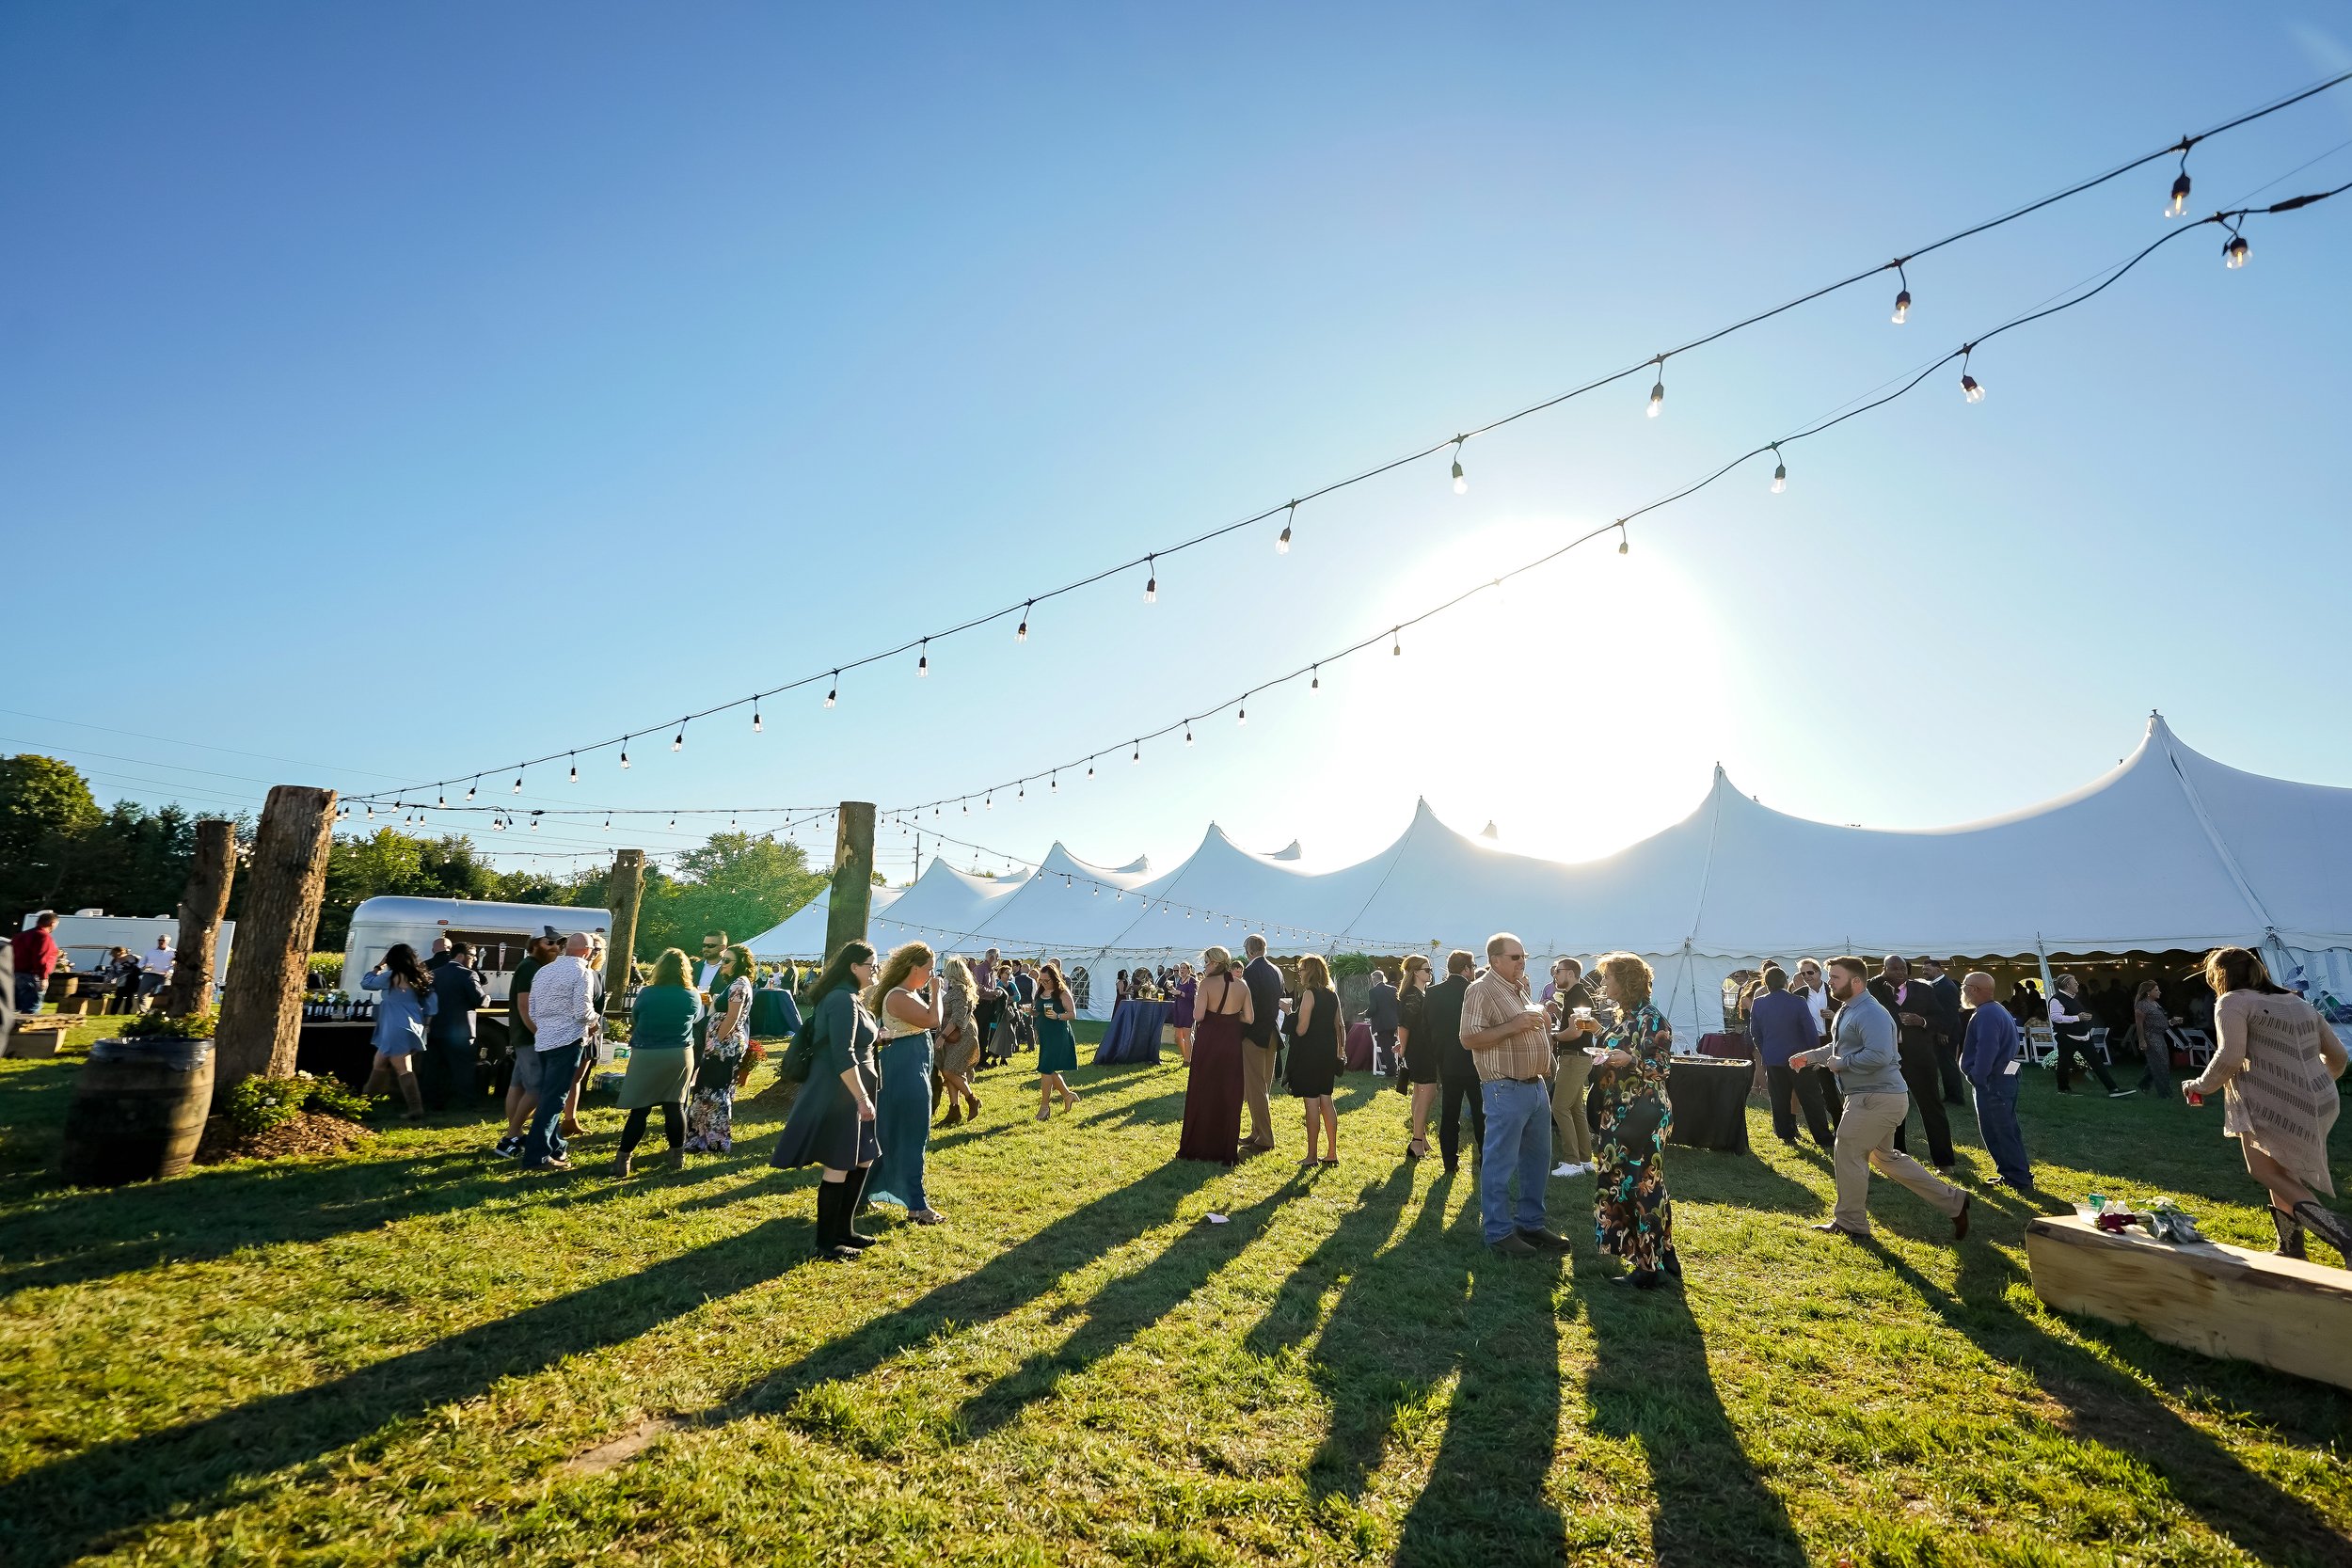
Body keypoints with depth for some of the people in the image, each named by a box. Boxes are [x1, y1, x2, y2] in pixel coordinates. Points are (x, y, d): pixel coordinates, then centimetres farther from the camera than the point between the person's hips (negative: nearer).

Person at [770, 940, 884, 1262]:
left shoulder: (849, 998, 13)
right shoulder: (843, 1000, -19)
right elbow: (843, 1056, -25)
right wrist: (862, 1098, -23)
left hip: (847, 1095, 10)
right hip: (838, 1096, -10)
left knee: (862, 1162, 16)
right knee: (838, 1169, 1)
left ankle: (844, 1231, 28)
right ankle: (826, 1243, 15)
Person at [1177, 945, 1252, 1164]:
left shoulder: (1207, 984, -11)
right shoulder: (1242, 986, 1)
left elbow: (1198, 1015, -17)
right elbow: (1249, 1018, -1)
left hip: (1208, 1043, -3)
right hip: (1232, 1045, 3)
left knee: (1201, 1094, 10)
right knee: (1229, 1097, 12)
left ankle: (1196, 1147, 18)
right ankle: (1226, 1150, 17)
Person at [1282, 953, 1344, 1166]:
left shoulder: (1309, 994, -15)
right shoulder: (1332, 995, 9)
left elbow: (1300, 1029, -19)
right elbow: (1339, 1027, 13)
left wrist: (1291, 1013, -1)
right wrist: (1337, 1053, 19)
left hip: (1309, 1054, -8)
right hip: (1328, 1054, 8)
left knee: (1311, 1103, -2)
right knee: (1326, 1101, 13)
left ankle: (1312, 1156, 3)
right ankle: (1332, 1153, 17)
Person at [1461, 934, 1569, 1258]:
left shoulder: (1523, 987, 13)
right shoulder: (1481, 990, -13)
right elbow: (1468, 1039, -20)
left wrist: (1544, 1020, 7)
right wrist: (1513, 1026, -24)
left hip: (1536, 1085, 9)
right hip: (1506, 1089, -9)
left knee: (1537, 1160, 16)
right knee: (1500, 1164, 0)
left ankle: (1530, 1224, 30)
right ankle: (1500, 1232, 12)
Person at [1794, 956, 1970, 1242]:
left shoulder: (1870, 1013, -22)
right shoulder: (1847, 1010, 11)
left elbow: (1878, 1056, -33)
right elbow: (1838, 1047, 23)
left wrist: (1840, 1064, -21)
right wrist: (1809, 1057, 14)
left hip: (1878, 1098, -11)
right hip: (1870, 1097, 11)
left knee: (1848, 1152, -1)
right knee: (1885, 1157, 20)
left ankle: (1849, 1221, 13)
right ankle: (1952, 1201, 27)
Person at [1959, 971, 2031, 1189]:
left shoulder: (1986, 1014, -20)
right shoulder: (1998, 1010, 14)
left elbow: (1987, 1050, -28)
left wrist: (1978, 1078, -19)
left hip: (1993, 1083, -11)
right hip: (2004, 1078, 11)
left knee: (1998, 1131, -1)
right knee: (2007, 1129, 17)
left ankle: (2019, 1180, 6)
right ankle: (2012, 1174, 26)